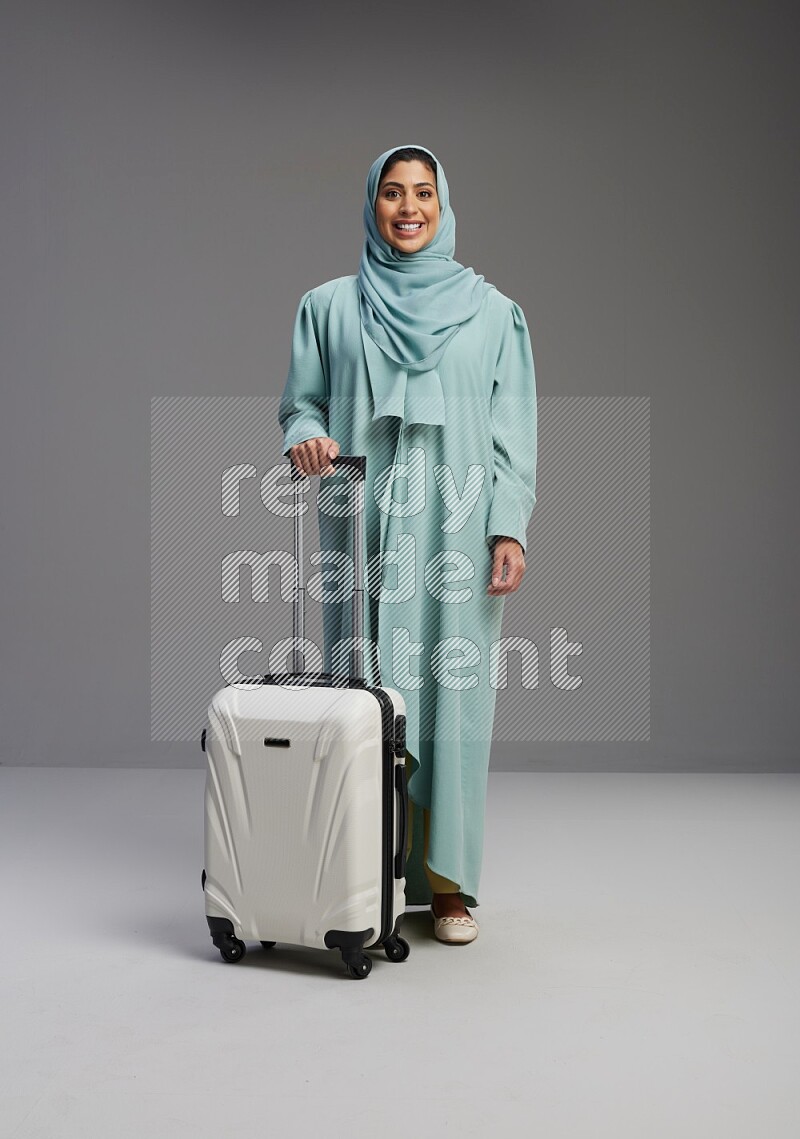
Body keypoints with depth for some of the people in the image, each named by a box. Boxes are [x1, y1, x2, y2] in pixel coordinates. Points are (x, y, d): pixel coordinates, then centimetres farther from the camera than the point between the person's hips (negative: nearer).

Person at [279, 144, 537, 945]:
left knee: (451, 696, -1)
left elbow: (514, 430, 6)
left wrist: (509, 529, -4)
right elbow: (301, 401, 12)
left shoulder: (492, 311, 10)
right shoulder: (329, 306, 11)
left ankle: (447, 884, 10)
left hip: (455, 529, 0)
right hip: (361, 527, 1)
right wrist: (306, 439, -12)